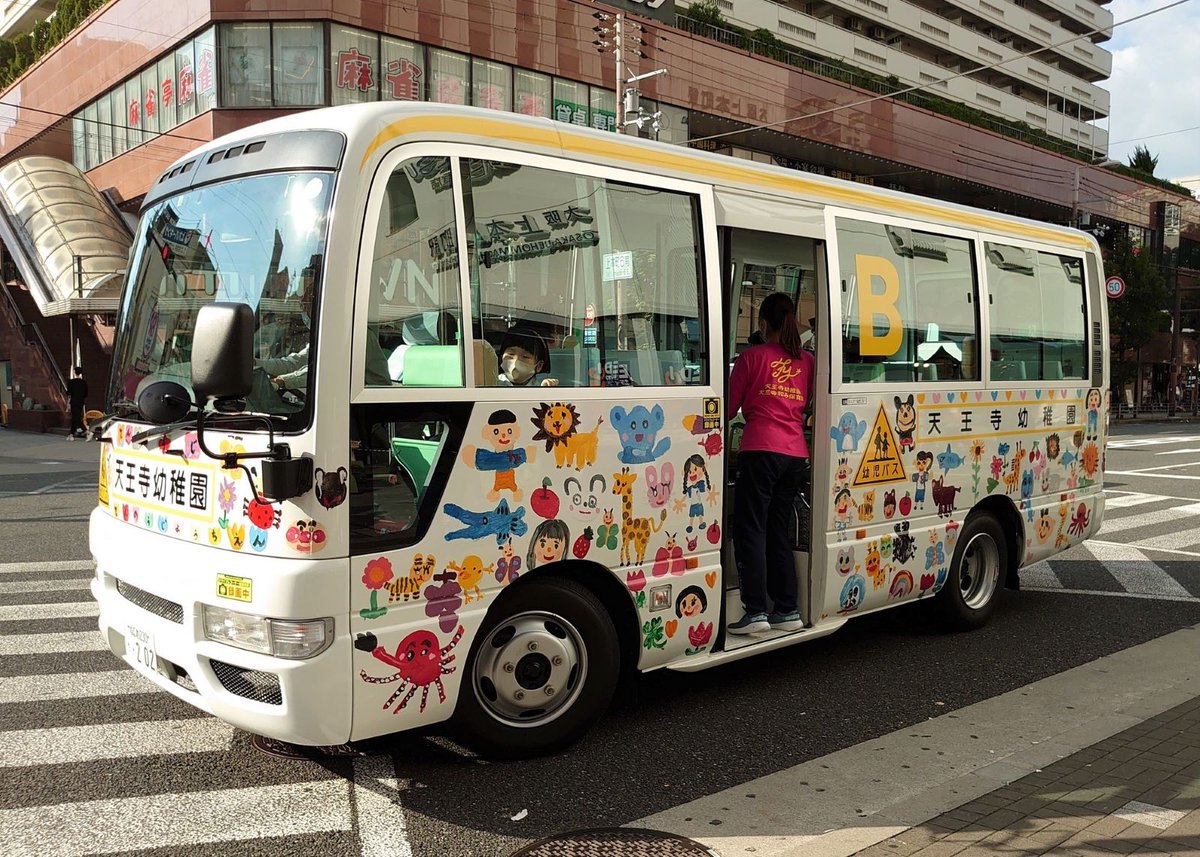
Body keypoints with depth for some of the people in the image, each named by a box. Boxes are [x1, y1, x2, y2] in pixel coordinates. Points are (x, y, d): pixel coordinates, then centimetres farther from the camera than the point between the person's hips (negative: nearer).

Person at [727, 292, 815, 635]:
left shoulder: (752, 356, -1)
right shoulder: (806, 361, 13)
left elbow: (730, 406, 5)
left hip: (761, 449, -6)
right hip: (796, 453, 6)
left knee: (750, 530, -1)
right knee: (777, 532, 14)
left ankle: (756, 611, -7)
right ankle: (787, 610, 15)